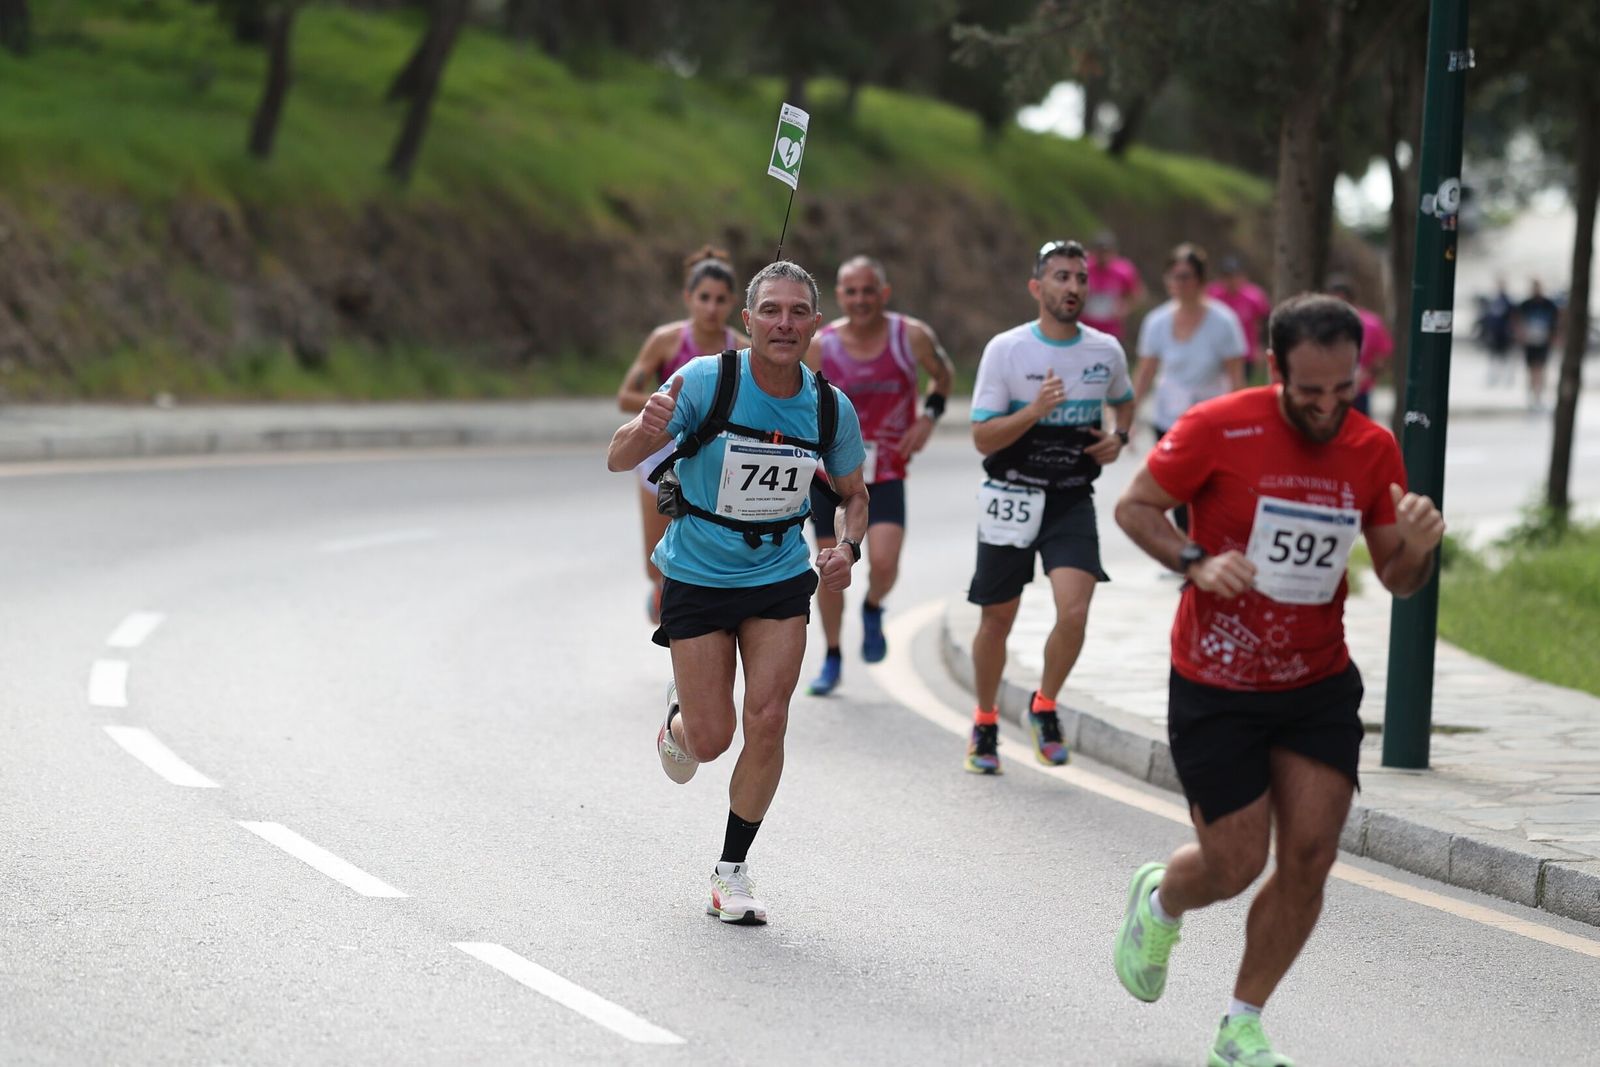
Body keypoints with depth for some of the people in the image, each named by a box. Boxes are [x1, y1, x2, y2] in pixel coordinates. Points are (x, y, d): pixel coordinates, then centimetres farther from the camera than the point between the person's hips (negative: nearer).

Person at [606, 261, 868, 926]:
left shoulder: (831, 408, -8)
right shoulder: (705, 381, -19)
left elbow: (853, 494, 10)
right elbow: (617, 460, -22)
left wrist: (847, 547, -11)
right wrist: (645, 430, -46)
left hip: (781, 578, 2)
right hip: (698, 577, -2)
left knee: (766, 721, -10)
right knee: (710, 739, -1)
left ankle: (733, 870, 7)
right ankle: (679, 719, 39)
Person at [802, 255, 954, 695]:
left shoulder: (912, 336, -9)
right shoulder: (820, 346, -9)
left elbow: (943, 374, 10)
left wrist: (929, 415, -4)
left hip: (886, 473, -1)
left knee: (884, 562, -19)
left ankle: (873, 610, 17)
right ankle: (832, 658, 25)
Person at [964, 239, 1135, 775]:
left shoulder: (1106, 350, 1)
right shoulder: (1006, 349, -8)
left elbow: (1123, 401, 24)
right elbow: (982, 437, -9)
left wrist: (1119, 438, 3)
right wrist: (1034, 410, -24)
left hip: (1072, 501, 2)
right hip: (1012, 496, -1)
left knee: (1074, 612, -17)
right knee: (997, 620, 8)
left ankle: (1044, 707, 9)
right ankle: (985, 723, 29)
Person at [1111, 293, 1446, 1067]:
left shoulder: (1374, 450, -3)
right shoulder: (1219, 429, -15)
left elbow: (1397, 581, 5)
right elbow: (1134, 506, -4)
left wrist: (1417, 546, -18)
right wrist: (1195, 563, -22)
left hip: (1319, 685, 4)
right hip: (1216, 688, -4)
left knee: (1309, 859, -4)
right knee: (1235, 866, -2)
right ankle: (1159, 901, 35)